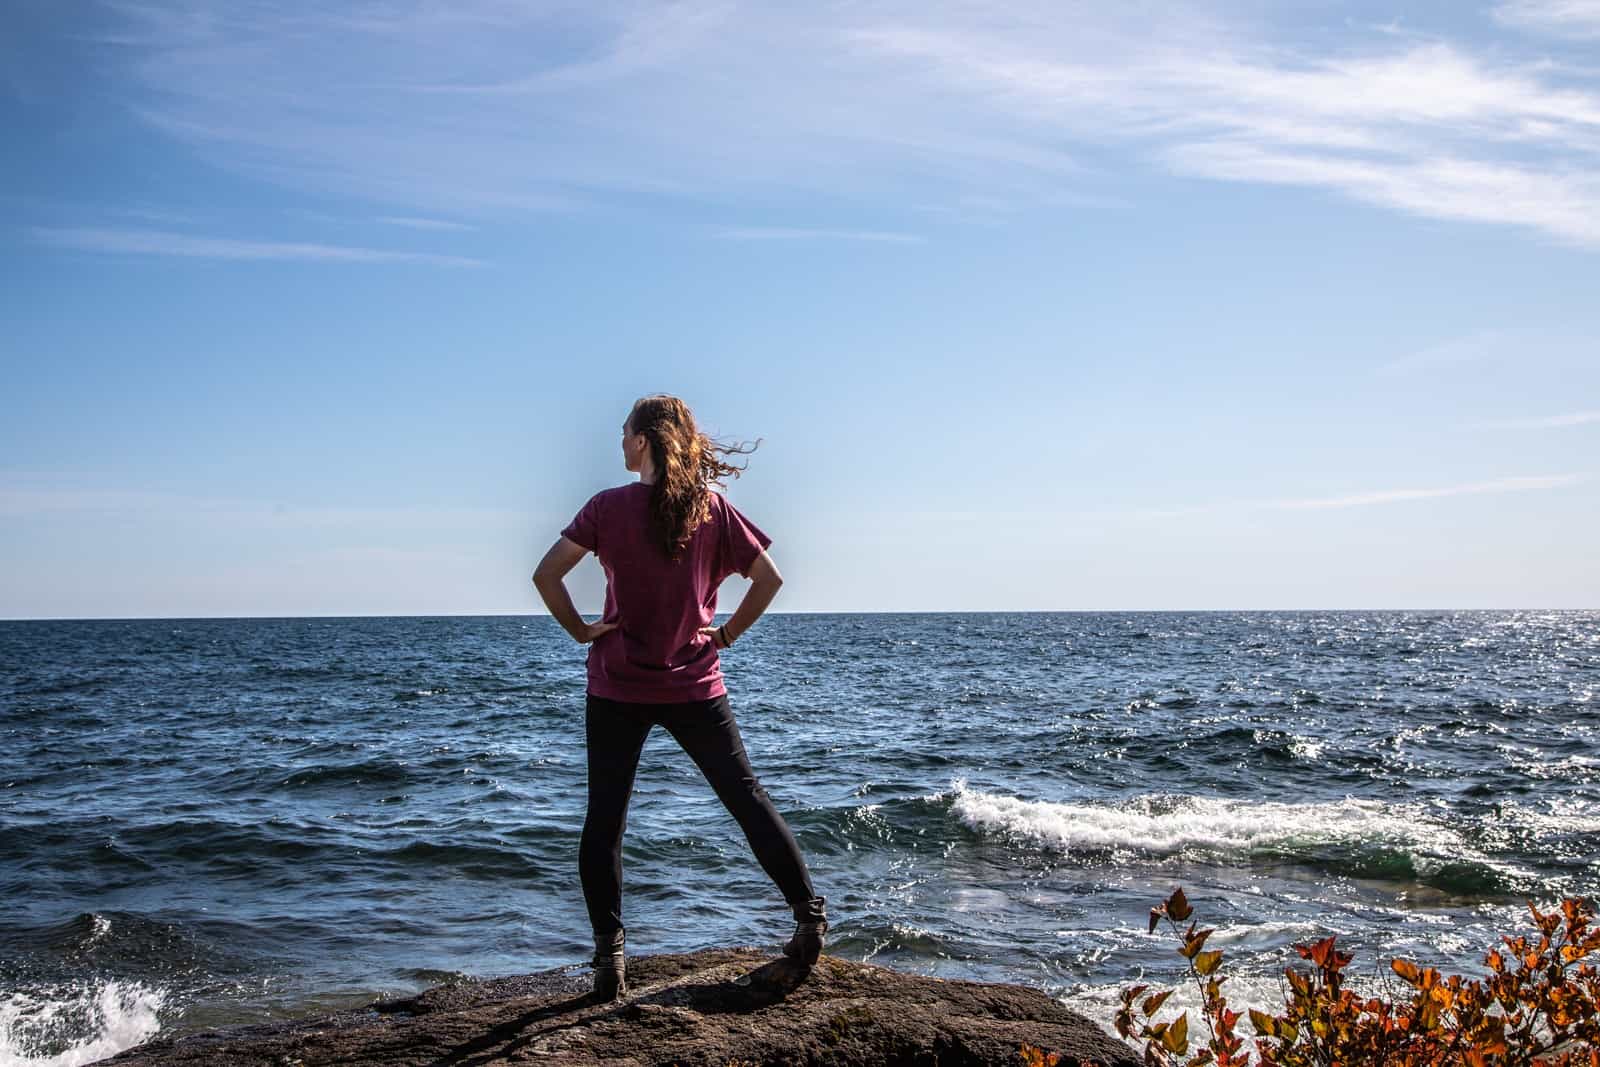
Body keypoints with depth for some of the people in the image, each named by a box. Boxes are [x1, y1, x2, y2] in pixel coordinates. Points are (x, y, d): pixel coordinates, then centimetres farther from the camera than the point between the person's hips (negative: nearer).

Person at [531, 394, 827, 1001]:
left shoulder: (609, 507, -6)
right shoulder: (712, 507, -1)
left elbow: (546, 575, -11)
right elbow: (768, 577, -2)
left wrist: (580, 631, 1)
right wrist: (727, 634, 7)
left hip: (617, 685, -2)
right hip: (695, 684, 2)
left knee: (604, 818, 6)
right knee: (747, 797, 12)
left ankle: (608, 952, 1)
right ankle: (809, 914, 13)